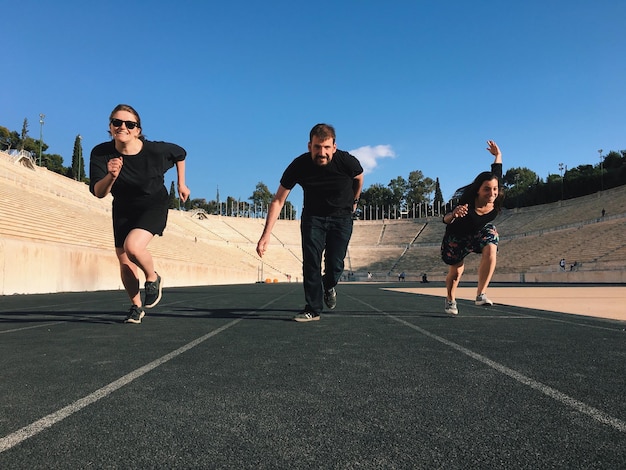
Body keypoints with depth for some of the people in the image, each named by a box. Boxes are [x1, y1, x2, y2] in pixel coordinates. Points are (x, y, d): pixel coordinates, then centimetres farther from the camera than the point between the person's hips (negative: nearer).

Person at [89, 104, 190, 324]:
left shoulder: (155, 150, -25)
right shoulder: (101, 153, -21)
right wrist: (111, 177, -44)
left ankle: (153, 279, 4)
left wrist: (181, 184, 4)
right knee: (124, 263, 7)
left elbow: (180, 153, -3)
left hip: (154, 206, -3)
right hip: (124, 209, 4)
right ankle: (136, 306, 32)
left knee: (132, 246, -29)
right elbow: (98, 193, -24)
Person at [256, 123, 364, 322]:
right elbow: (278, 201, -18)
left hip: (341, 217, 0)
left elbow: (359, 178, 3)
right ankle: (313, 309, 0)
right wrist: (266, 235, -25)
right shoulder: (299, 166, -24)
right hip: (313, 216, 0)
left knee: (335, 264, -6)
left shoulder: (347, 162, -25)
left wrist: (354, 201, 18)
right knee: (310, 261, -12)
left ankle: (329, 287, 29)